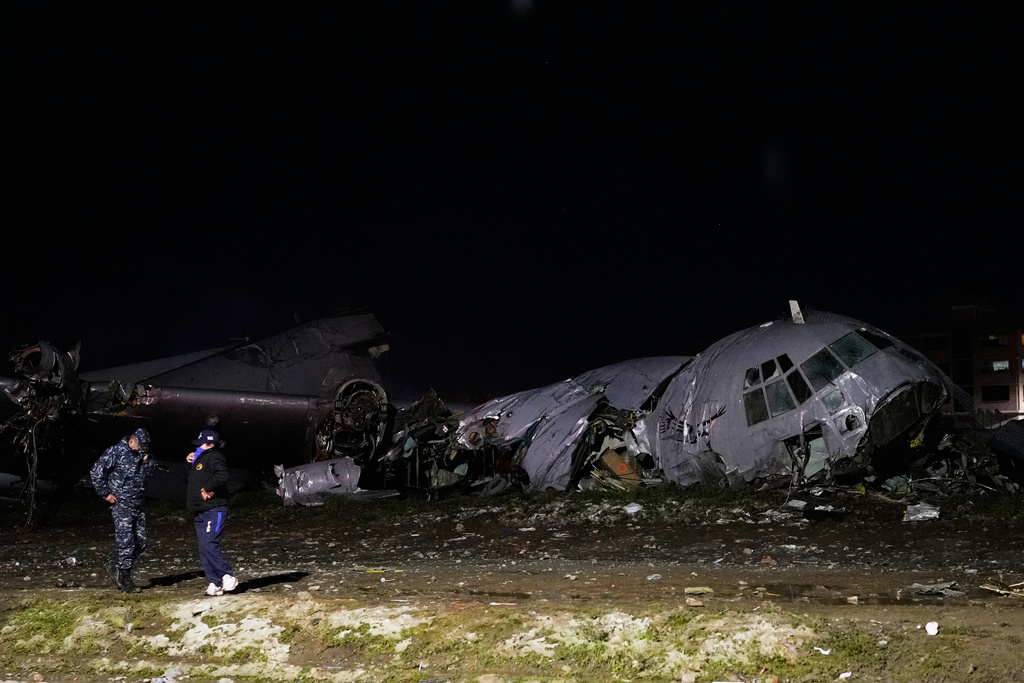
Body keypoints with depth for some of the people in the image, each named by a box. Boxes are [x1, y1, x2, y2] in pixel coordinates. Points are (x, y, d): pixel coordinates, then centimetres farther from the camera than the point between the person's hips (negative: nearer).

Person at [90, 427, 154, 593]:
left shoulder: (141, 454, 9)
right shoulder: (115, 452, -11)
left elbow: (149, 473, 16)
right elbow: (96, 472, -10)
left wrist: (147, 461, -3)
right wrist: (105, 494, -9)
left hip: (137, 504, 7)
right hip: (121, 504, -7)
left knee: (142, 540, 8)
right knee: (126, 542, -8)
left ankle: (116, 567, 22)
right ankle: (124, 579, 2)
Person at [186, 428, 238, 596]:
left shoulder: (214, 458, -9)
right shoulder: (199, 459, 23)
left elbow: (222, 476, -28)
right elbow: (194, 480, 32)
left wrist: (207, 488, -23)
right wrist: (190, 463, 19)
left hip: (214, 511, -10)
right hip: (201, 513, 10)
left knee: (208, 545, -19)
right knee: (204, 550, 6)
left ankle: (228, 577, -13)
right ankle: (215, 583, 9)